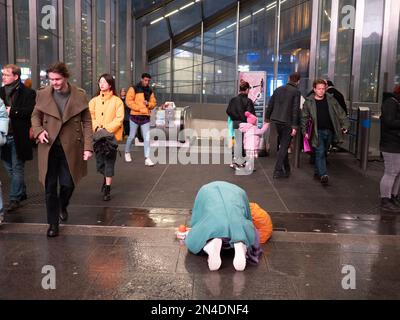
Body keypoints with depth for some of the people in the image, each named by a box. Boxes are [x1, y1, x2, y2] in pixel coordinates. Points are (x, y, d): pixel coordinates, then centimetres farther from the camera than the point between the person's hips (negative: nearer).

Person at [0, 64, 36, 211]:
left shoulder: (27, 93, -6)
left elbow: (30, 111, -17)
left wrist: (12, 111, -21)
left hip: (18, 137, -6)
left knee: (17, 168, 1)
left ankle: (15, 198, 8)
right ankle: (21, 193, 30)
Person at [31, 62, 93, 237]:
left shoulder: (79, 95, -3)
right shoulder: (43, 94, 0)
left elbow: (87, 122, 0)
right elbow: (35, 116, 13)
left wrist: (88, 147, -7)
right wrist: (38, 130, -8)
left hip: (71, 147, -1)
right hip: (49, 147, 1)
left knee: (68, 184, 6)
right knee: (50, 186, 3)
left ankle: (63, 206, 40)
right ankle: (53, 223, 18)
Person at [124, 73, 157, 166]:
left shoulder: (150, 91, 12)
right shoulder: (134, 89, -2)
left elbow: (154, 102, 13)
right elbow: (129, 101, -10)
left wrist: (148, 104, -9)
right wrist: (139, 108, -16)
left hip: (146, 117, 3)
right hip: (135, 116, -3)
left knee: (147, 138, -5)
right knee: (132, 136, 8)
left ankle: (147, 158, -5)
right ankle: (127, 152, 32)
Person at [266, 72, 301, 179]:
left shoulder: (278, 89, 8)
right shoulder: (296, 92, -8)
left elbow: (270, 105, 9)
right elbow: (295, 110, -13)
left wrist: (267, 118, 17)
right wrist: (294, 126, -12)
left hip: (276, 121, 6)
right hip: (287, 122, -6)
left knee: (283, 145, 17)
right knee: (284, 147, 0)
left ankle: (286, 169, 25)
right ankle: (278, 171, -2)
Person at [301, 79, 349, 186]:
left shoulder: (331, 100, 4)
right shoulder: (309, 102, -3)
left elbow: (340, 113, 8)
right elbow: (304, 117, 4)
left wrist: (345, 124, -1)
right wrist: (304, 131, 0)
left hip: (329, 132, 3)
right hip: (317, 132, -3)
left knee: (323, 153, 12)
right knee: (320, 152, -12)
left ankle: (317, 172, 27)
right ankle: (323, 175, -15)